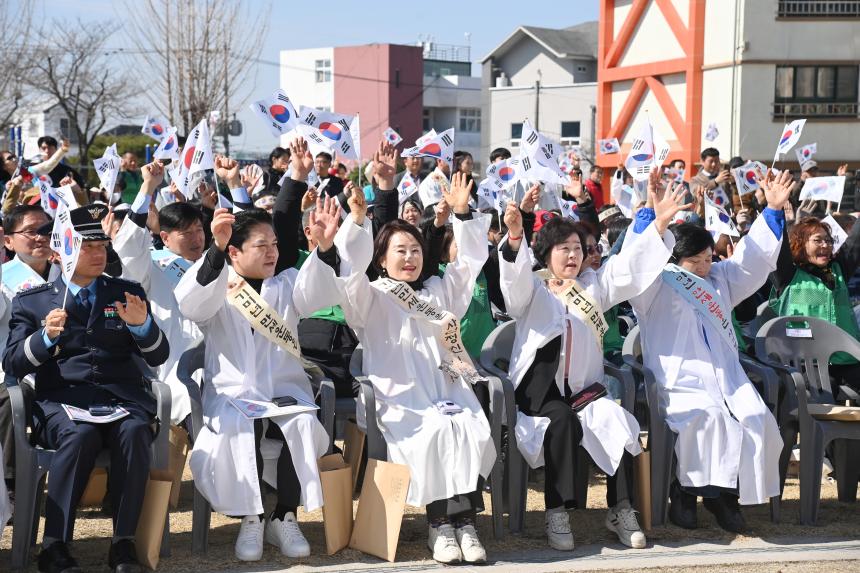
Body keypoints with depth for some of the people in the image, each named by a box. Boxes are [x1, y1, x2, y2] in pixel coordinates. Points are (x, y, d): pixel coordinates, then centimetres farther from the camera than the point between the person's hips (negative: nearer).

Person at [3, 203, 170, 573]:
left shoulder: (127, 292, 17)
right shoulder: (31, 301, 13)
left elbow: (158, 357, 10)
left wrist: (142, 325, -12)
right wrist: (46, 337, -15)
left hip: (120, 398, 1)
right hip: (61, 401, -1)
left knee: (135, 431, -33)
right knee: (81, 434, -35)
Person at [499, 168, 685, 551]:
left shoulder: (594, 285, 19)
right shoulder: (532, 290, 8)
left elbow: (630, 266, 7)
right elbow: (514, 275, -15)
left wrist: (659, 223, -9)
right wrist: (515, 236, -37)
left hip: (585, 388, 4)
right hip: (541, 392, -4)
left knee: (618, 421, -26)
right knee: (563, 419, -35)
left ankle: (620, 510, -16)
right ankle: (557, 512, -29)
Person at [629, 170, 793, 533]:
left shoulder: (718, 279, 23)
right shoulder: (657, 286, 2)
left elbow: (752, 259, 23)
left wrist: (773, 210, 16)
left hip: (728, 381, 6)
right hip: (680, 387, -6)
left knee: (758, 421, -20)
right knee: (707, 418, -34)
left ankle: (727, 492, -8)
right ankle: (685, 492, -16)